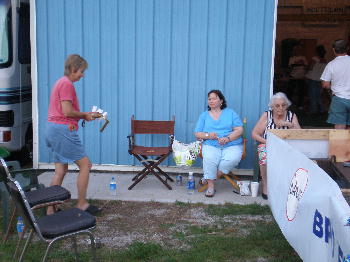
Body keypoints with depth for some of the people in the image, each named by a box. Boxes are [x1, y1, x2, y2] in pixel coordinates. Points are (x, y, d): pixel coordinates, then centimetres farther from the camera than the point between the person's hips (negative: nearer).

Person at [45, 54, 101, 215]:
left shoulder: (61, 82, 19)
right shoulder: (67, 84, -12)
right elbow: (67, 112, -19)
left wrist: (84, 115, 12)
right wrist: (84, 115, -3)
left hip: (53, 128, 10)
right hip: (63, 129, -10)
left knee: (61, 170, 12)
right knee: (85, 165, -1)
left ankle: (50, 209, 14)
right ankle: (81, 204, 7)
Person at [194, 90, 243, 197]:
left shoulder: (230, 113, 12)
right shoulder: (204, 115, 17)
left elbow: (239, 130, 3)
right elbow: (197, 134, 11)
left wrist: (227, 138, -15)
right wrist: (208, 135, -11)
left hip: (232, 145, 0)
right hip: (211, 145, 0)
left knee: (233, 159, -33)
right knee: (209, 158, -34)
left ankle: (208, 178, -18)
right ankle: (210, 186, -21)